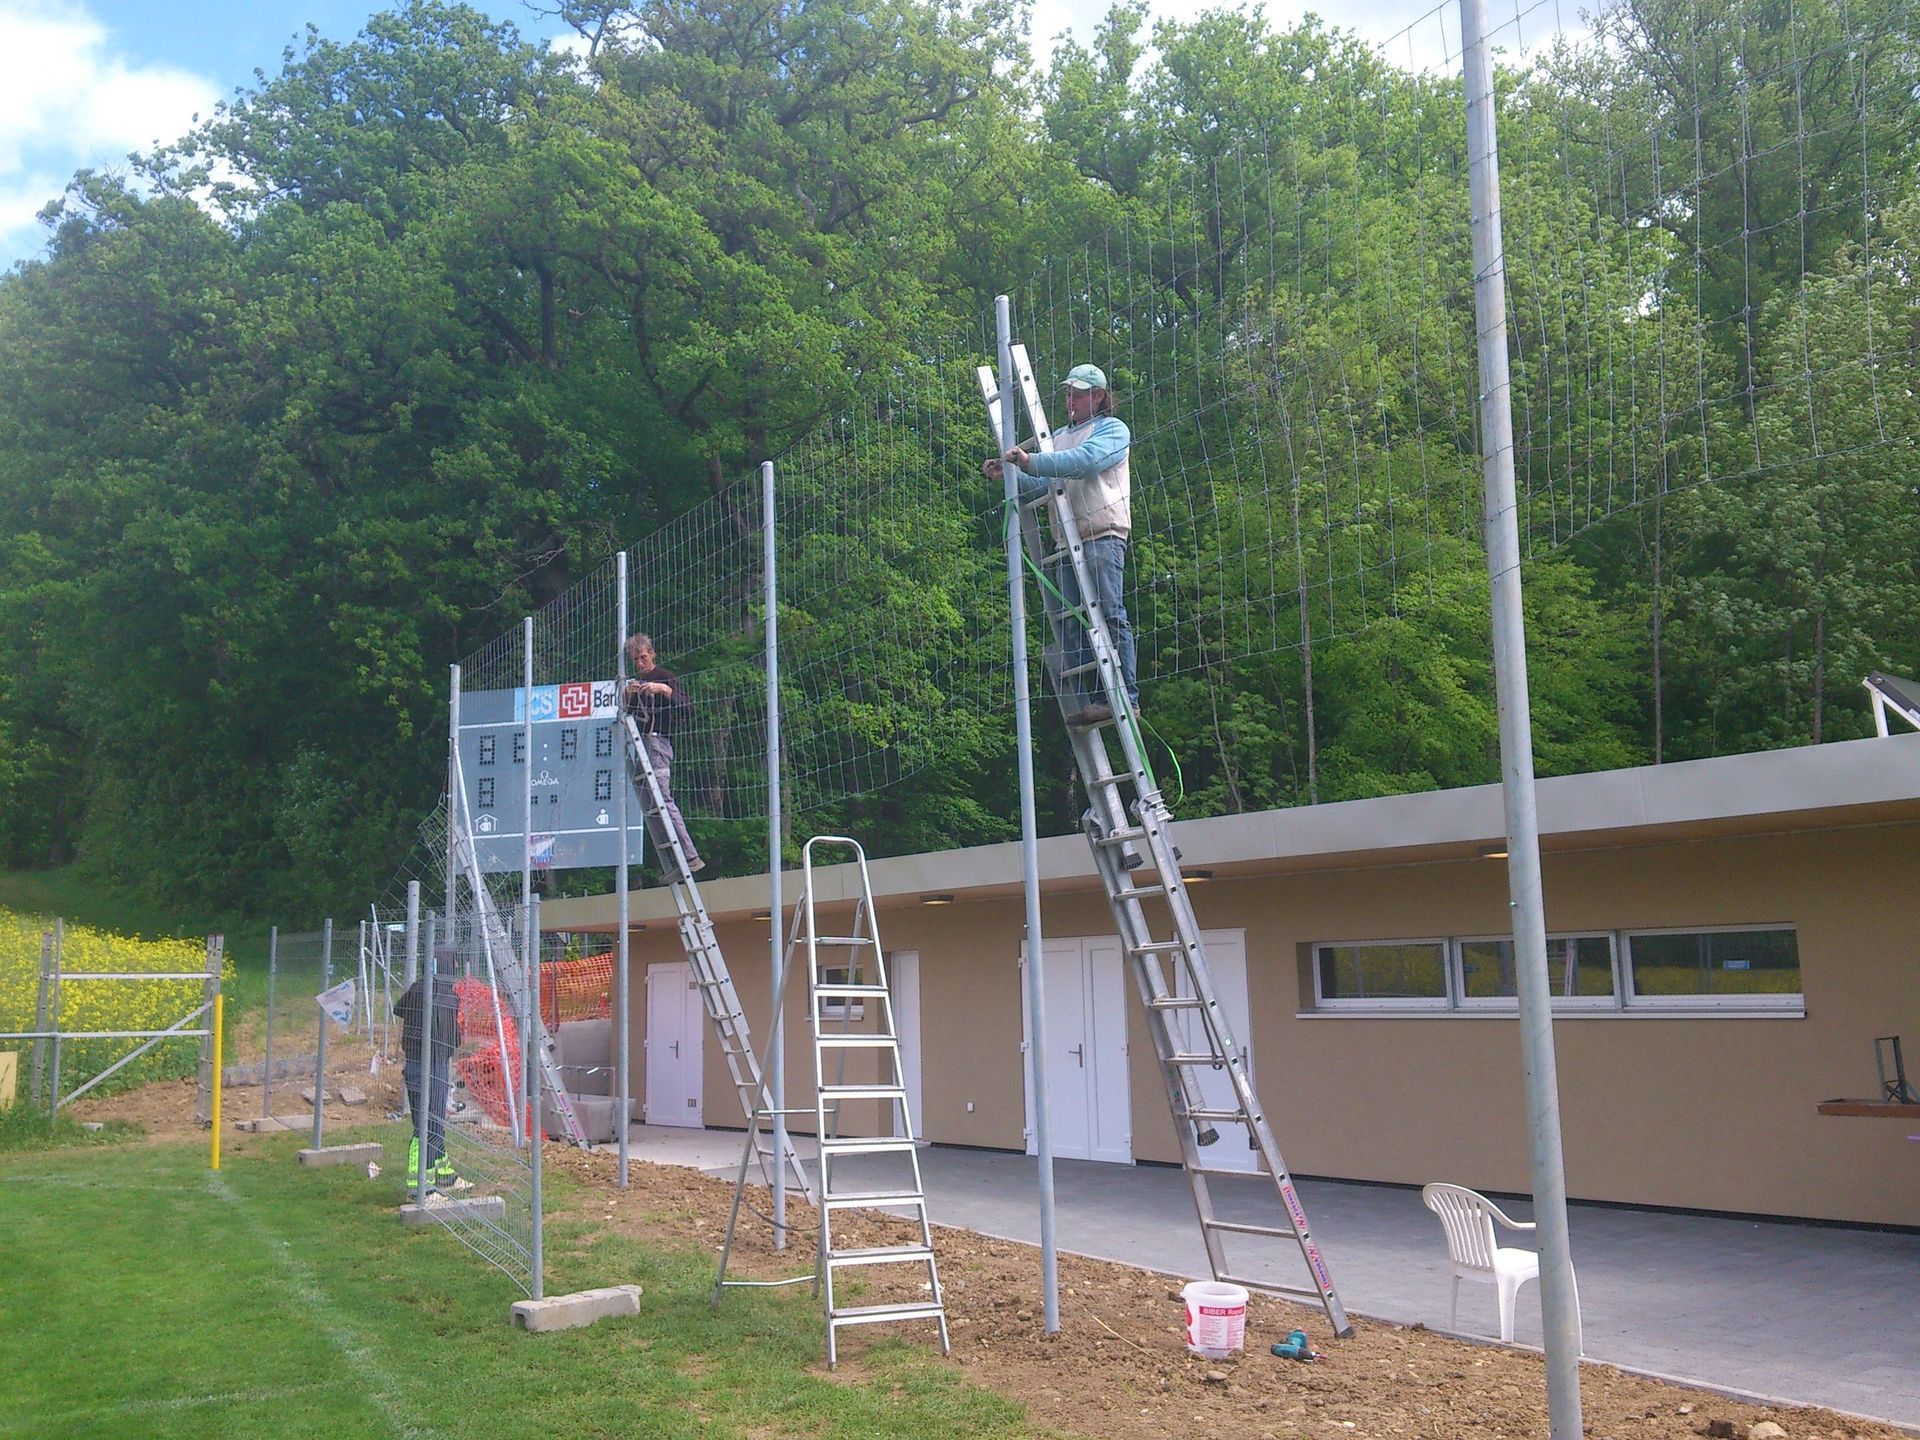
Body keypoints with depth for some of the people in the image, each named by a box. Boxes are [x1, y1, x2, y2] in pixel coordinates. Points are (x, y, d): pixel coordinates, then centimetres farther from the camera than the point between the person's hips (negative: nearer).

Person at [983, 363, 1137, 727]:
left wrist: (1031, 461, -21)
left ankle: (1126, 696, -14)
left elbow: (1085, 461, -15)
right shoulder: (1059, 437, 28)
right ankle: (1089, 701, -4)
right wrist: (1008, 475, 0)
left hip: (1103, 537, -7)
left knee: (1111, 616, -12)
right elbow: (1039, 485, 18)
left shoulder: (1112, 429, 6)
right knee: (1073, 626, -2)